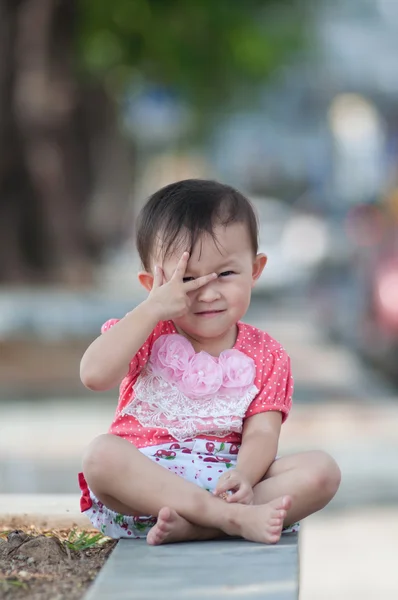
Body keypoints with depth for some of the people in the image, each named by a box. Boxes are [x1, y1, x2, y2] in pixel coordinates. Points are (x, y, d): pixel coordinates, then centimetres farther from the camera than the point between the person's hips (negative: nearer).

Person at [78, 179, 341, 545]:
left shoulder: (266, 356, 7)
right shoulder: (146, 335, 5)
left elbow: (262, 433, -4)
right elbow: (94, 375, -15)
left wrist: (243, 476, -28)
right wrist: (152, 309, -16)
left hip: (224, 477, 2)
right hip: (146, 479, -2)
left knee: (322, 470, -20)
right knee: (102, 453, -33)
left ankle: (190, 526, -33)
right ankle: (237, 519, -37)